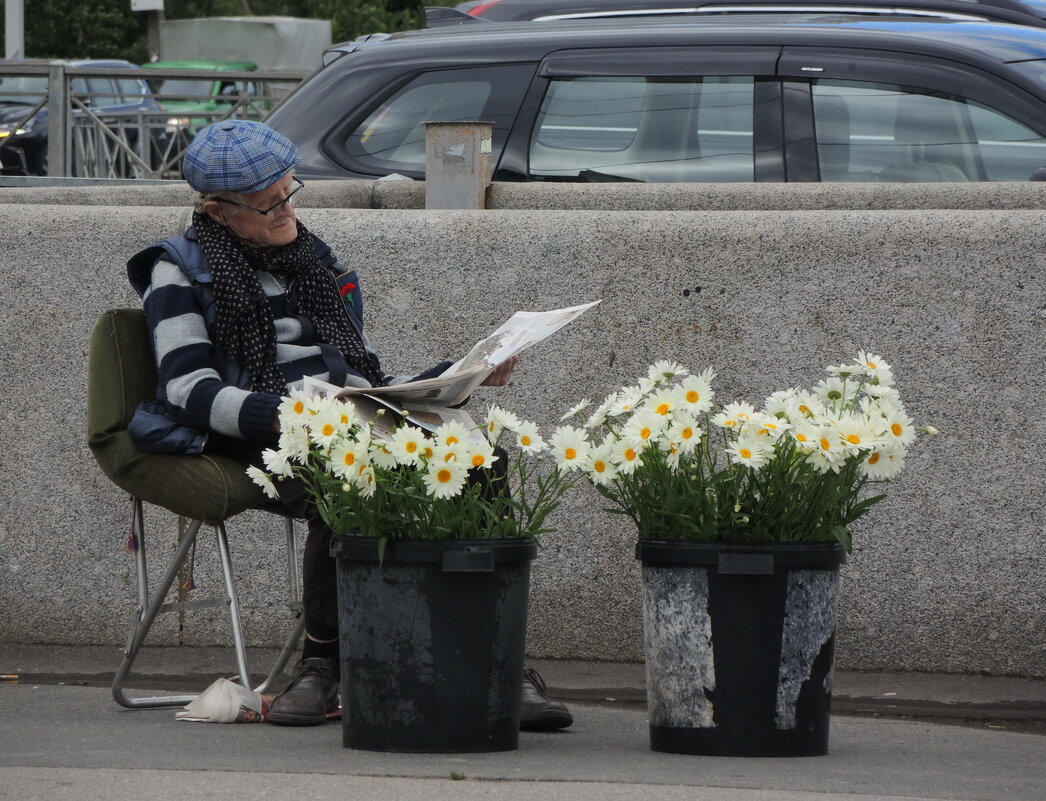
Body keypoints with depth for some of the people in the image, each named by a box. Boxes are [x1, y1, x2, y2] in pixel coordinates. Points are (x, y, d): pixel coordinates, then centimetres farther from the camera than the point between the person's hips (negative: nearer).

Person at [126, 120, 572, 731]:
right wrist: (278, 417, -21)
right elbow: (190, 387, -3)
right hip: (266, 437, -5)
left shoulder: (315, 259, 31)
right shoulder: (181, 269, 13)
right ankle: (323, 659, -27)